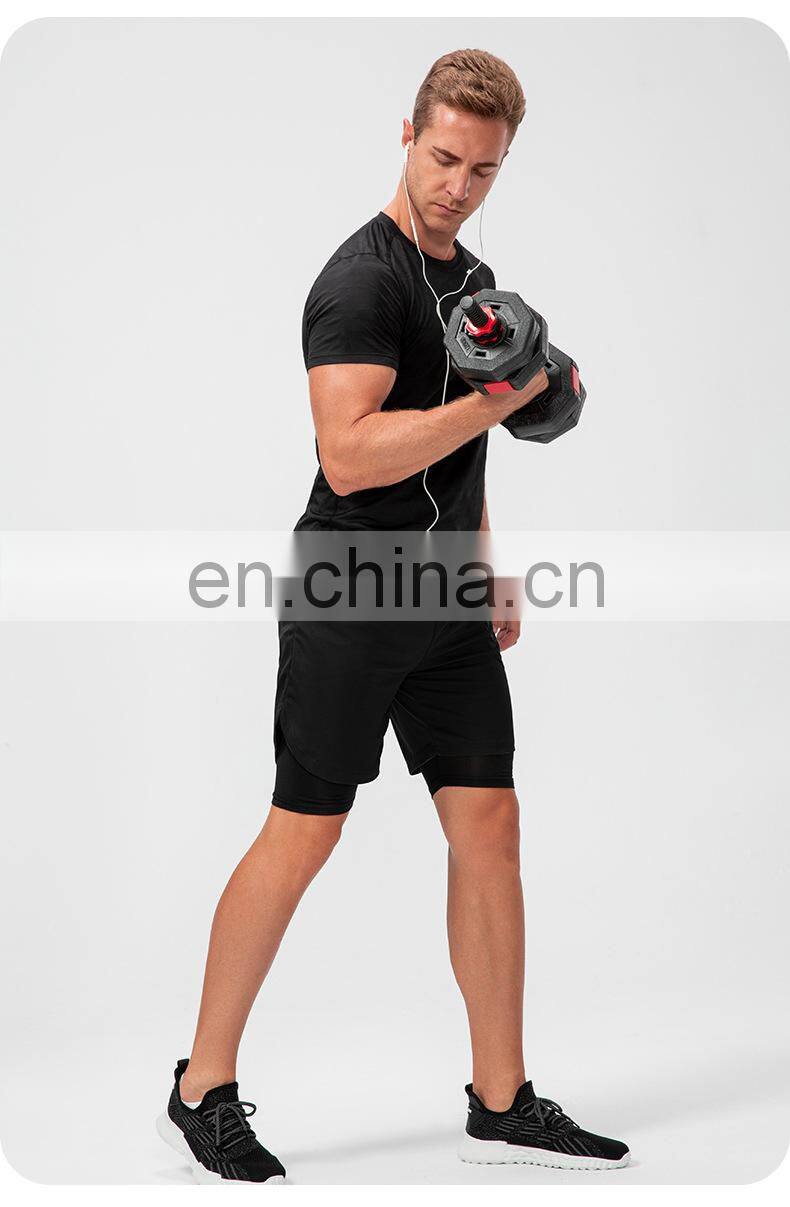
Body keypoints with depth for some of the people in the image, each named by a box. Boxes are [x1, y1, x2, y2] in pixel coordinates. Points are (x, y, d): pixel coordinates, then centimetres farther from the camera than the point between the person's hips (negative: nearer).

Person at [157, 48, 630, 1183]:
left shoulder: (475, 279, 16)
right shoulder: (363, 279, -13)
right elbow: (352, 453, -25)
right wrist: (500, 401, -22)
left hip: (445, 608, 8)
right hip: (350, 607, -8)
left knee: (489, 825, 6)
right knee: (302, 837, -3)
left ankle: (502, 1103, 16)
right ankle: (202, 1091, 12)